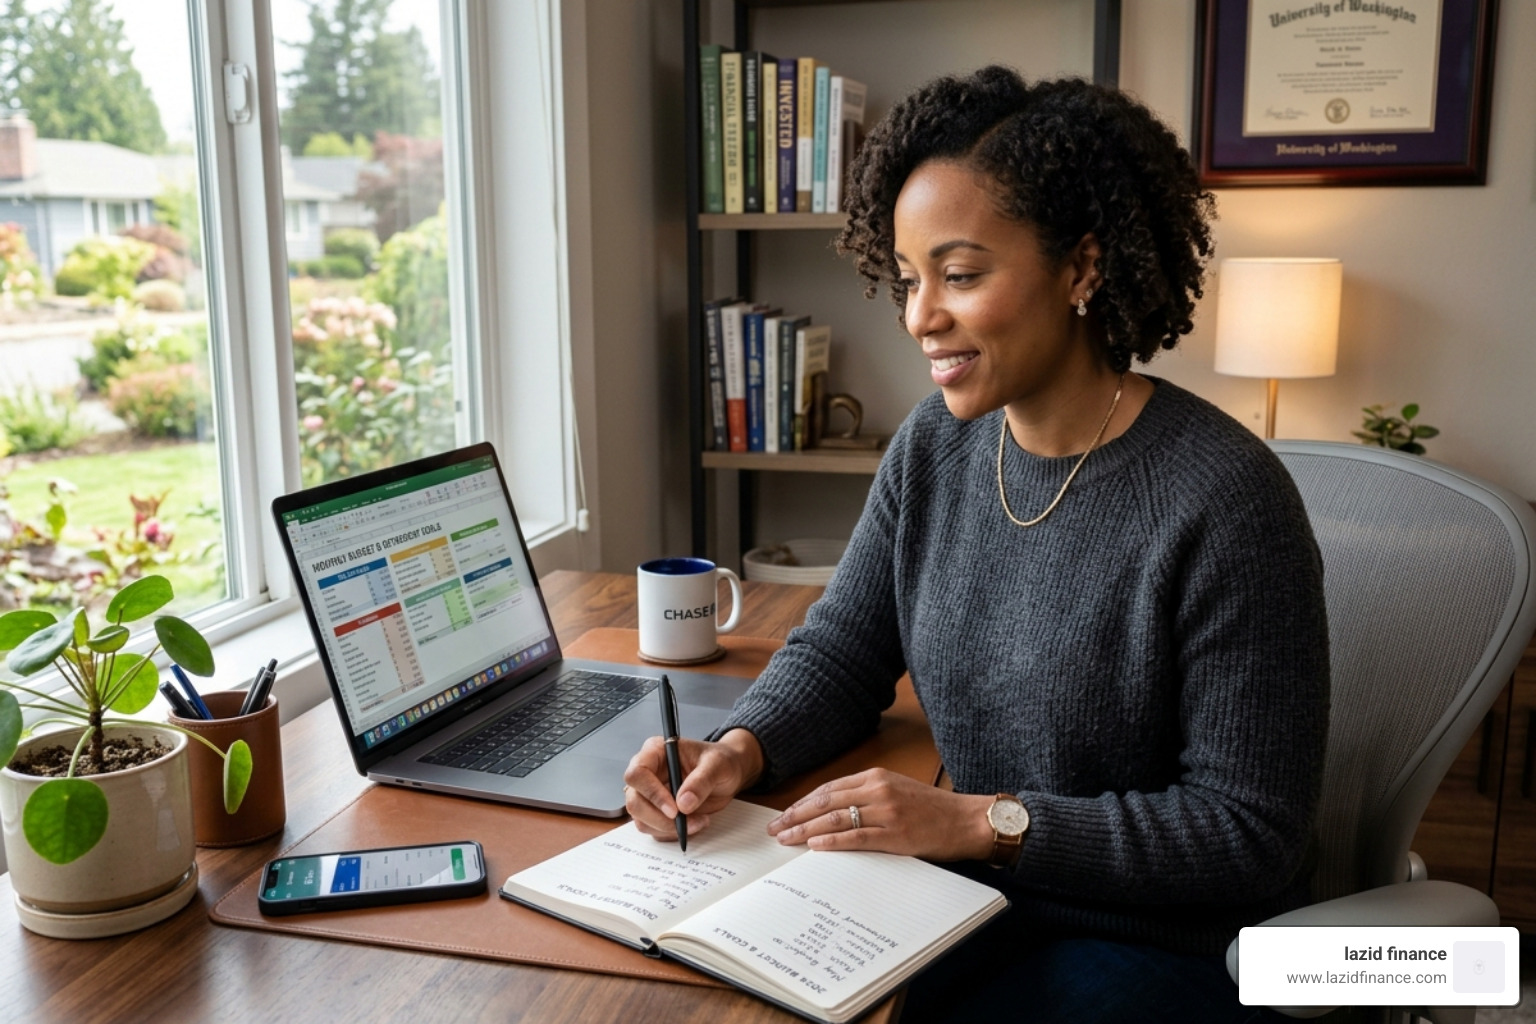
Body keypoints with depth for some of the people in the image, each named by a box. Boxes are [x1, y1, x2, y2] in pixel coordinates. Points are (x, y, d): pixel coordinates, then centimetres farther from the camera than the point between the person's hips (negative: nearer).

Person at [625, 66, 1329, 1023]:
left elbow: (1250, 832, -19)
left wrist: (984, 820, -24)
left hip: (1168, 947, -5)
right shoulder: (936, 445, -1)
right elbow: (840, 651, 7)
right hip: (977, 904, 6)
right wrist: (741, 748, -14)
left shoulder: (1224, 503, -22)